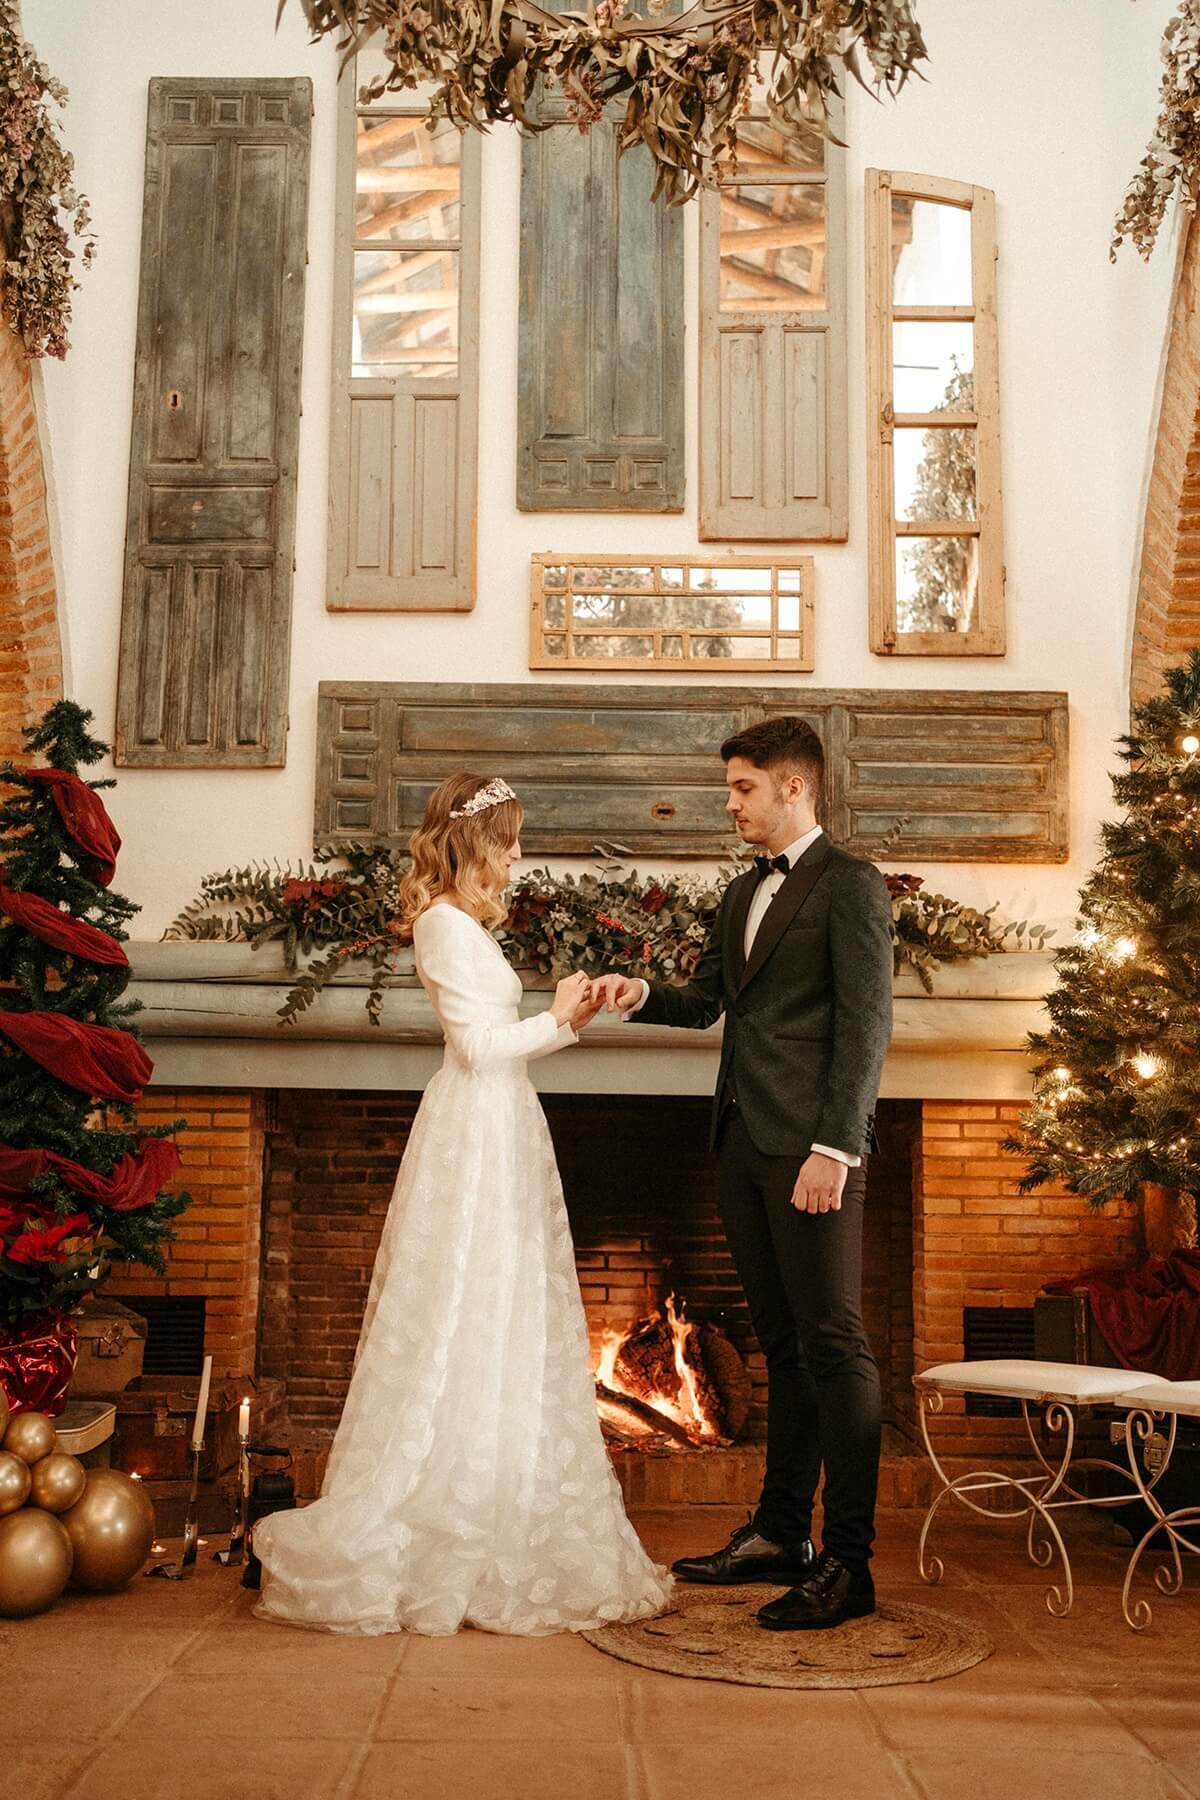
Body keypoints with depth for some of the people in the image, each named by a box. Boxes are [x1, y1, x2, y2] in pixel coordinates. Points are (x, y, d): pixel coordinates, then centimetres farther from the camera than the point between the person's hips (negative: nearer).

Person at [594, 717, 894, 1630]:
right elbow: (706, 999, 22)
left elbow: (867, 1023, -13)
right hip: (745, 1145, 8)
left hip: (811, 1148, -8)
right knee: (782, 1344, 15)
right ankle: (780, 1533, 24)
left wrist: (834, 1148, -19)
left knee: (834, 1347, -4)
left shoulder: (850, 885, -6)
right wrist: (642, 996, 0)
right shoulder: (744, 893, 19)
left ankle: (849, 1564, 2)